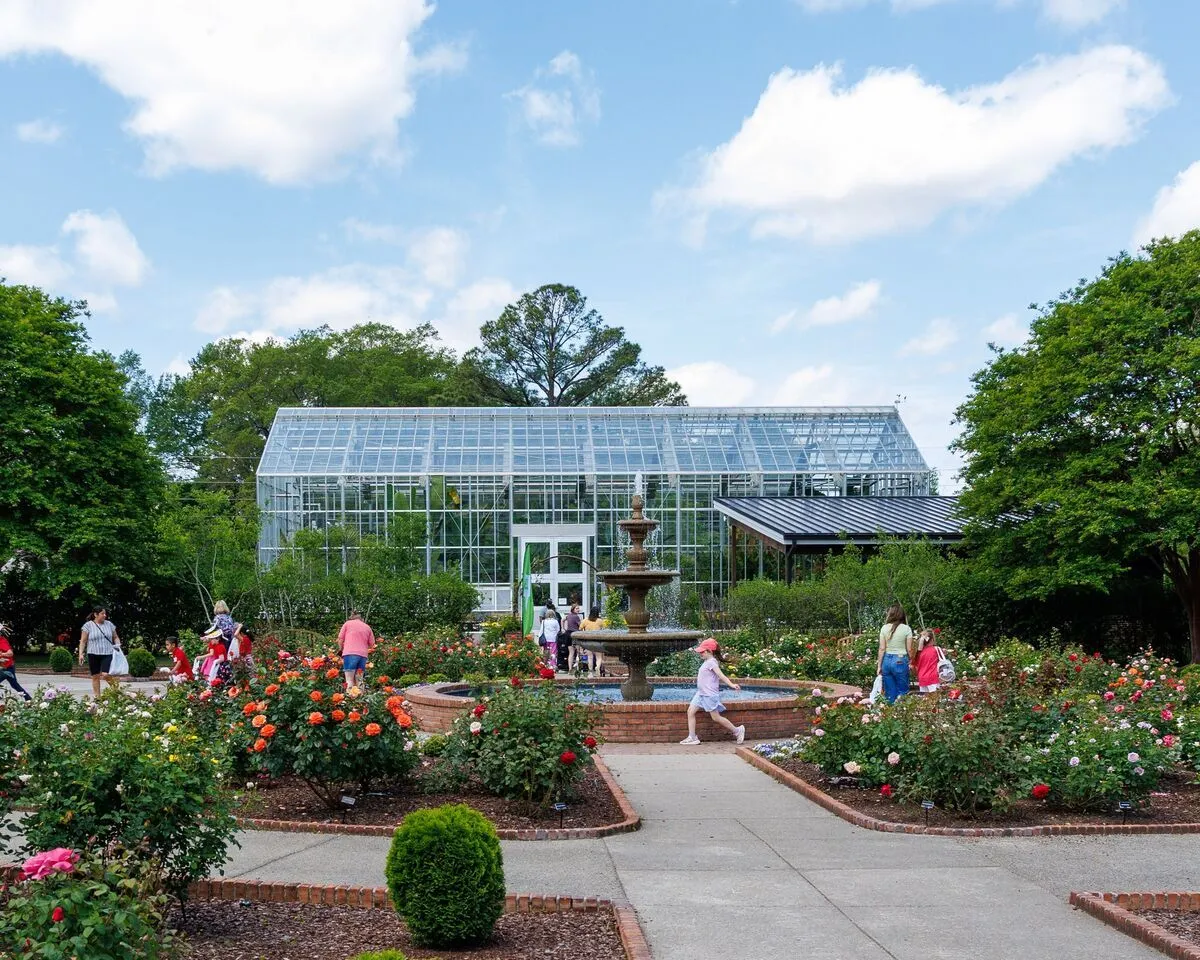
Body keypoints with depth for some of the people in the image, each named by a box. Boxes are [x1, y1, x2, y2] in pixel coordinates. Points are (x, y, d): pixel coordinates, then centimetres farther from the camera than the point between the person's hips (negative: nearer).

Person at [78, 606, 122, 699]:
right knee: (95, 676, 4)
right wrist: (81, 654, -6)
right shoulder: (88, 625, 1)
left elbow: (115, 637, 19)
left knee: (105, 675, -14)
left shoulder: (109, 624, 9)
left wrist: (118, 645, 0)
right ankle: (96, 697, 12)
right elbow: (83, 641, 1)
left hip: (107, 654, 0)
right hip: (93, 654, 0)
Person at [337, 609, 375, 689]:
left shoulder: (347, 623, 11)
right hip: (363, 655, 3)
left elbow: (340, 639, 7)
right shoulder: (367, 627, 19)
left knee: (349, 681, -9)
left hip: (350, 653, -3)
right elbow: (372, 644, 15)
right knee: (359, 681, 7)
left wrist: (341, 650, 20)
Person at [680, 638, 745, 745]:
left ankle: (737, 731, 11)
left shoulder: (711, 662, -15)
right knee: (690, 711, 1)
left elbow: (721, 675, -24)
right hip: (701, 693, 10)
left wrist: (731, 684, -34)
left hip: (710, 695, -10)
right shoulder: (706, 662, 12)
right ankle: (692, 737, 3)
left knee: (716, 718, -4)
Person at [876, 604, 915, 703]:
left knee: (890, 693, 10)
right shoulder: (906, 629, -5)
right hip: (900, 661, -3)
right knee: (902, 692, 7)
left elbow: (882, 649, 1)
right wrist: (910, 660, 15)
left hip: (886, 660, 3)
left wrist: (879, 666, 7)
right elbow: (909, 649, -3)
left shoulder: (884, 628, 0)